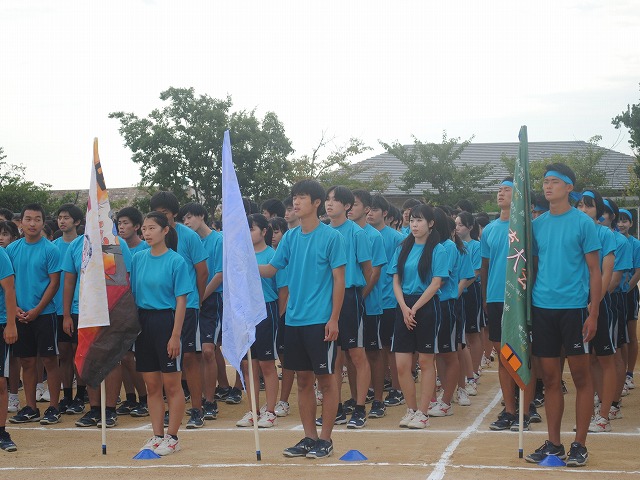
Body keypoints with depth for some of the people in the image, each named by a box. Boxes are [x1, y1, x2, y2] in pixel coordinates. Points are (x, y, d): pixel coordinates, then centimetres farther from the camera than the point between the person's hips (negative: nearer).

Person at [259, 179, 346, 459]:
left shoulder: (331, 237, -7)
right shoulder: (290, 237, 9)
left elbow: (339, 279, -7)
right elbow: (271, 269, 11)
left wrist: (334, 319, -13)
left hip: (320, 321, -6)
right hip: (294, 319, 6)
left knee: (325, 378, 2)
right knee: (303, 380, 10)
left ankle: (325, 439, 10)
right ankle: (309, 437, 19)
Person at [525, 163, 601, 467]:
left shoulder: (583, 223, -3)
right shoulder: (537, 225, 9)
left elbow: (594, 270, -3)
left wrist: (594, 313, -10)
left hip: (573, 308, -4)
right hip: (541, 309, 4)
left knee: (581, 377, 2)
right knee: (550, 379, 8)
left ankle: (579, 444, 9)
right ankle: (553, 443, 15)